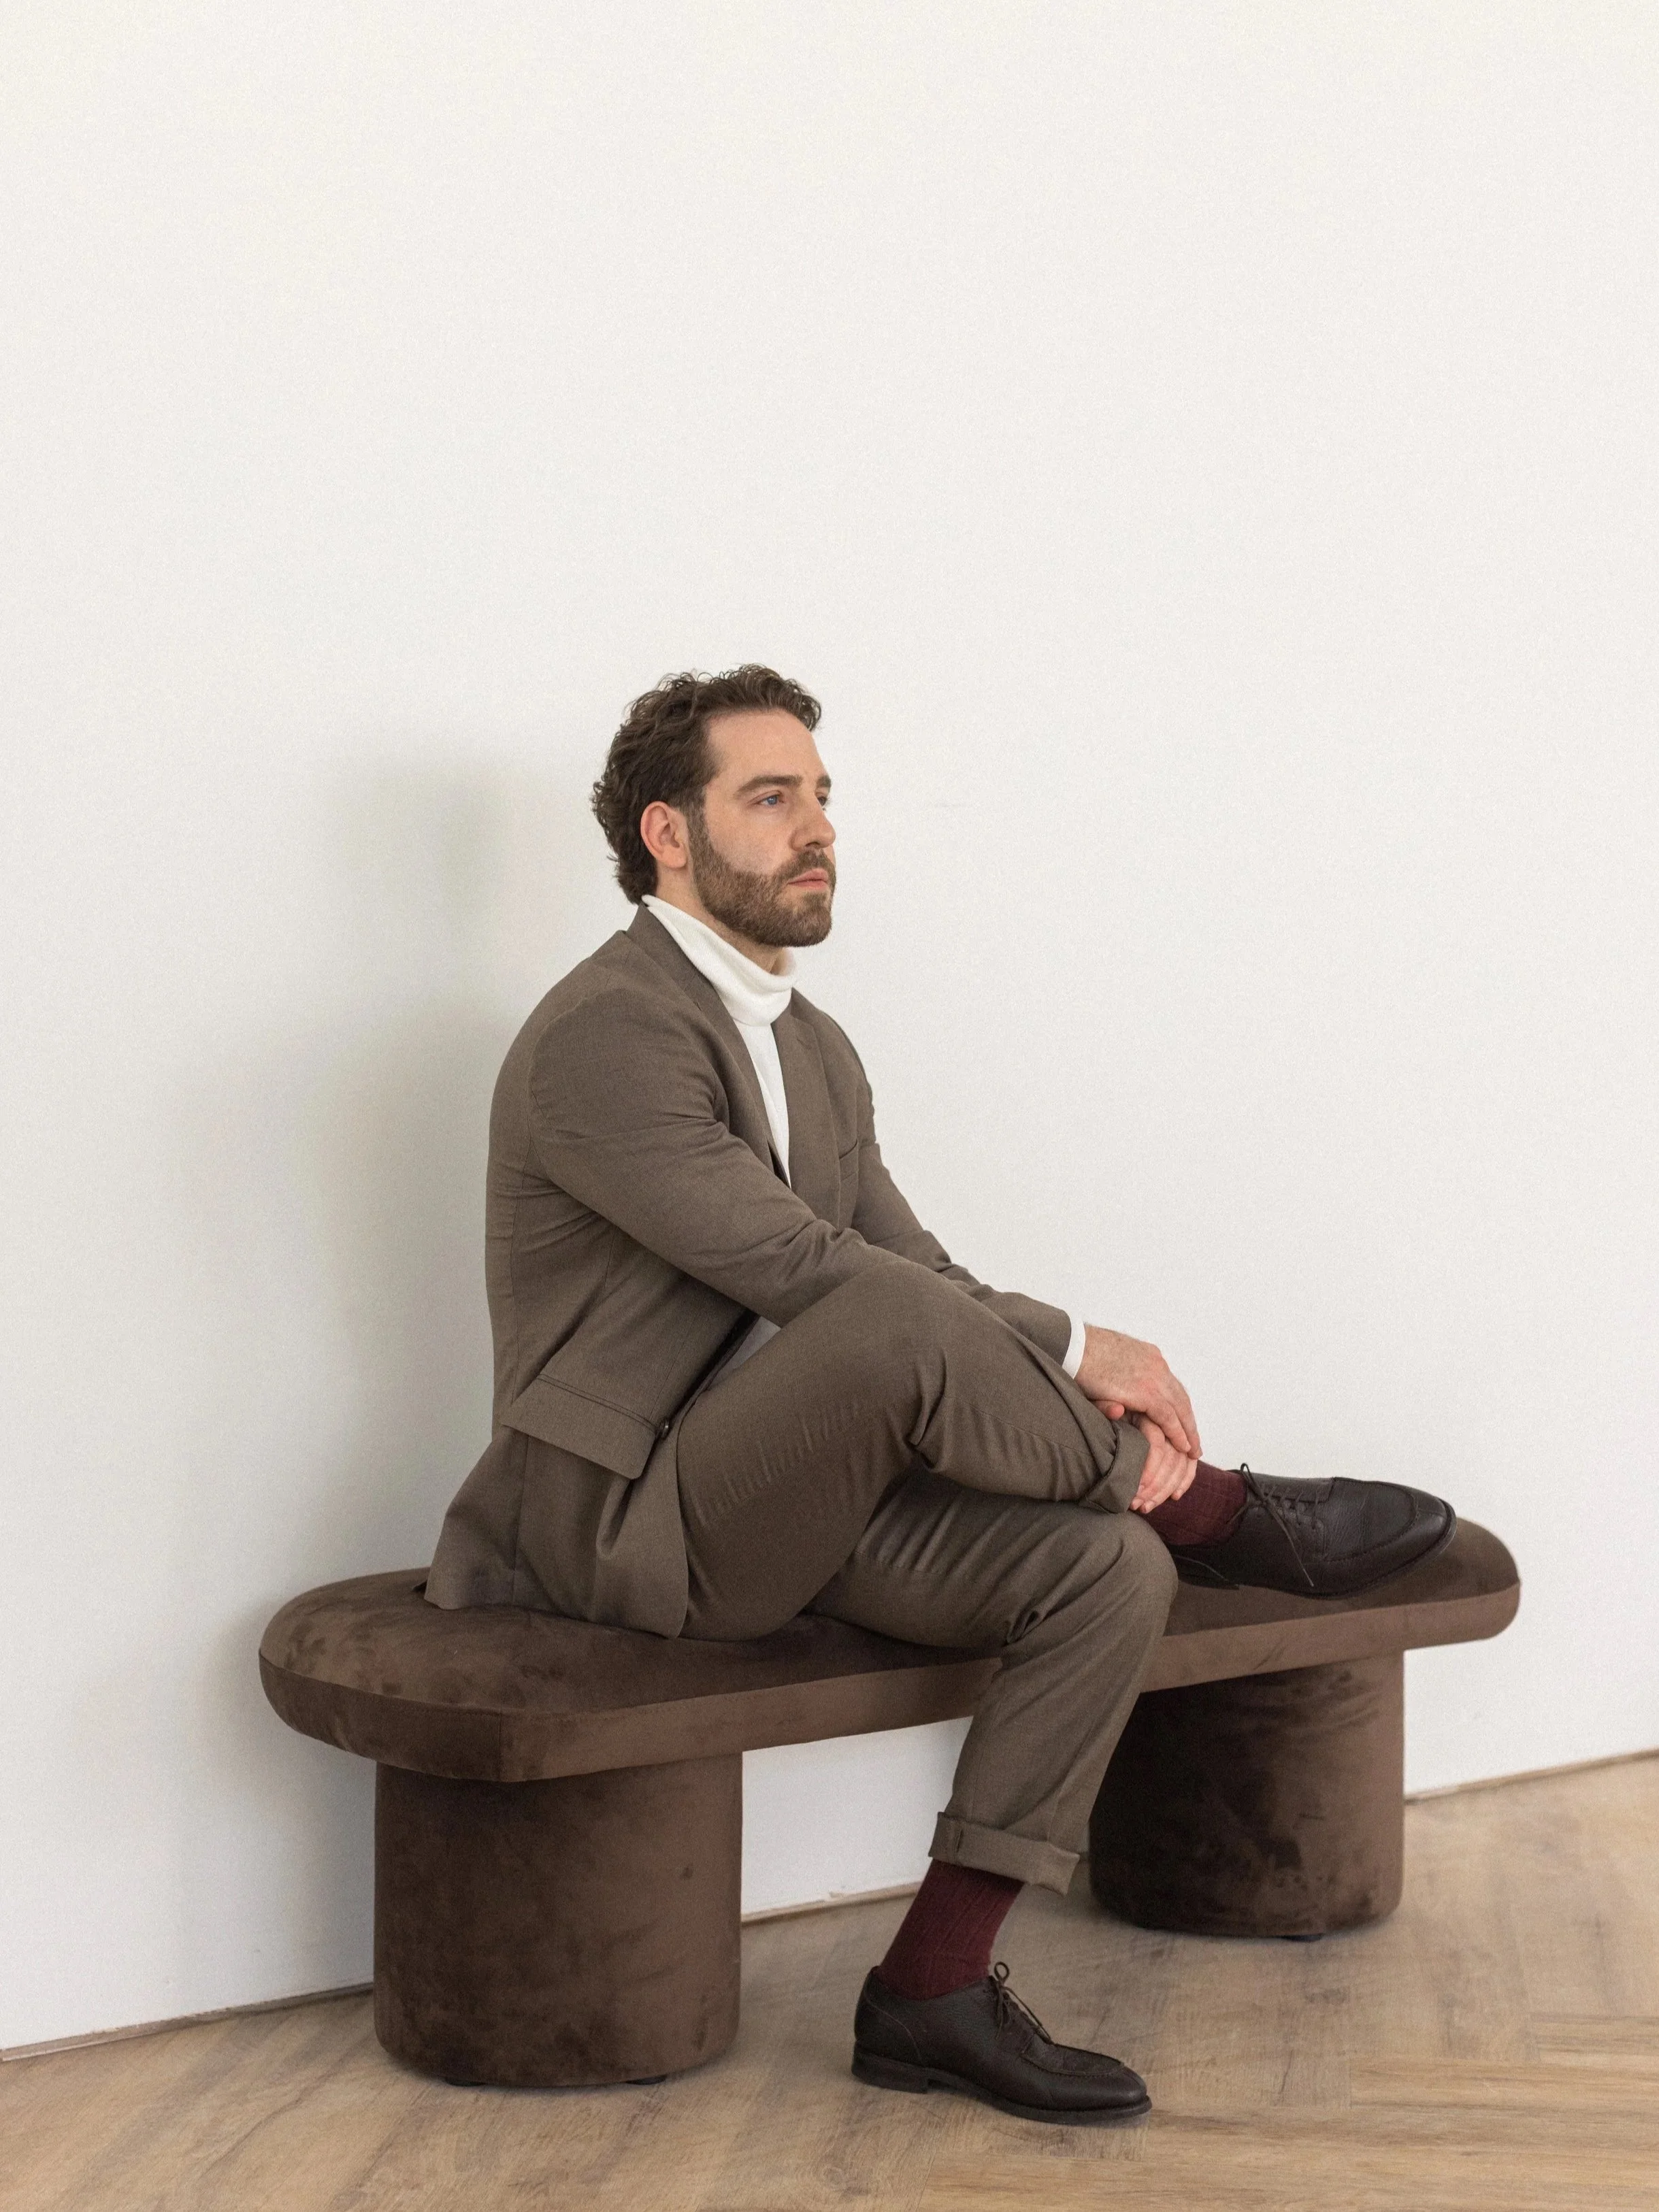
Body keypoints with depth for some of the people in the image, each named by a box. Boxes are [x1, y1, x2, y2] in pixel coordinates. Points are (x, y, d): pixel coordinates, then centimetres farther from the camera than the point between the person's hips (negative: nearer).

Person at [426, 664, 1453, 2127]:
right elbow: (802, 1267, -23)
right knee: (894, 1321, -35)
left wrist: (1093, 1410, -9)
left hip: (794, 1499, 9)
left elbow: (926, 1270, 9)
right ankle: (1218, 1514, -9)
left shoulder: (814, 1049, 15)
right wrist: (1071, 1347, -19)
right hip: (631, 1516, -9)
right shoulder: (604, 1035, -15)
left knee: (1110, 1564, -14)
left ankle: (935, 1991, -9)